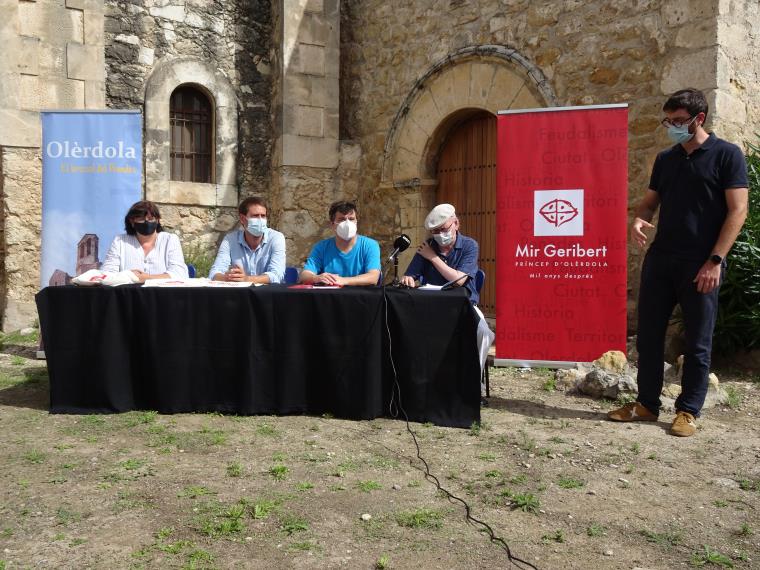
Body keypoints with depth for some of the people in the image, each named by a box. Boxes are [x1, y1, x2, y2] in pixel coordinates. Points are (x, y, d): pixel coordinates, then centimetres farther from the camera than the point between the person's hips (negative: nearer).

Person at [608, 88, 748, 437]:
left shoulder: (726, 155, -3)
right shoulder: (665, 159, 13)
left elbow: (737, 210, -8)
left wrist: (715, 260, -15)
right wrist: (639, 220, -6)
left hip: (700, 263, -5)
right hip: (660, 259, 5)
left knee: (697, 342, 3)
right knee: (648, 334, 7)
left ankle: (688, 411, 13)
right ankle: (647, 404, 18)